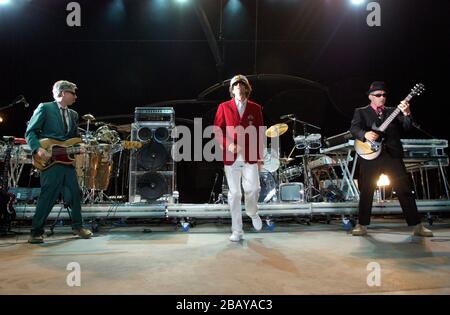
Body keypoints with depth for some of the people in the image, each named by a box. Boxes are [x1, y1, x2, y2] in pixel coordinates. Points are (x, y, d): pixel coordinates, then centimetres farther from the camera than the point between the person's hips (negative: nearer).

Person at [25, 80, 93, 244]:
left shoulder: (73, 114, 17)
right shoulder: (44, 108, -1)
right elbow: (30, 132, -4)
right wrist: (38, 149, -18)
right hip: (50, 160, -6)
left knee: (75, 194, 8)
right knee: (48, 196, -6)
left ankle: (77, 226, 22)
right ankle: (36, 232, 6)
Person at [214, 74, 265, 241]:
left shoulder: (255, 108, 9)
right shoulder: (224, 107, 6)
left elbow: (259, 133, 10)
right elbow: (217, 130, 4)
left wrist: (260, 157, 7)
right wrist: (228, 144, -14)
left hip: (250, 157, 1)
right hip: (231, 157, 0)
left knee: (253, 188, -9)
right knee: (234, 193, 2)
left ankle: (252, 212, 27)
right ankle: (237, 231, 14)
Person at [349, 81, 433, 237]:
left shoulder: (393, 111, 18)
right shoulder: (361, 112, 10)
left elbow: (406, 127, 5)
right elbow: (354, 128, -7)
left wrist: (406, 114, -16)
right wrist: (365, 134, -28)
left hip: (393, 155, 2)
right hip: (370, 156, -2)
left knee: (404, 190, 2)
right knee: (366, 191, 1)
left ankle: (417, 226, 10)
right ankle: (362, 225, 11)